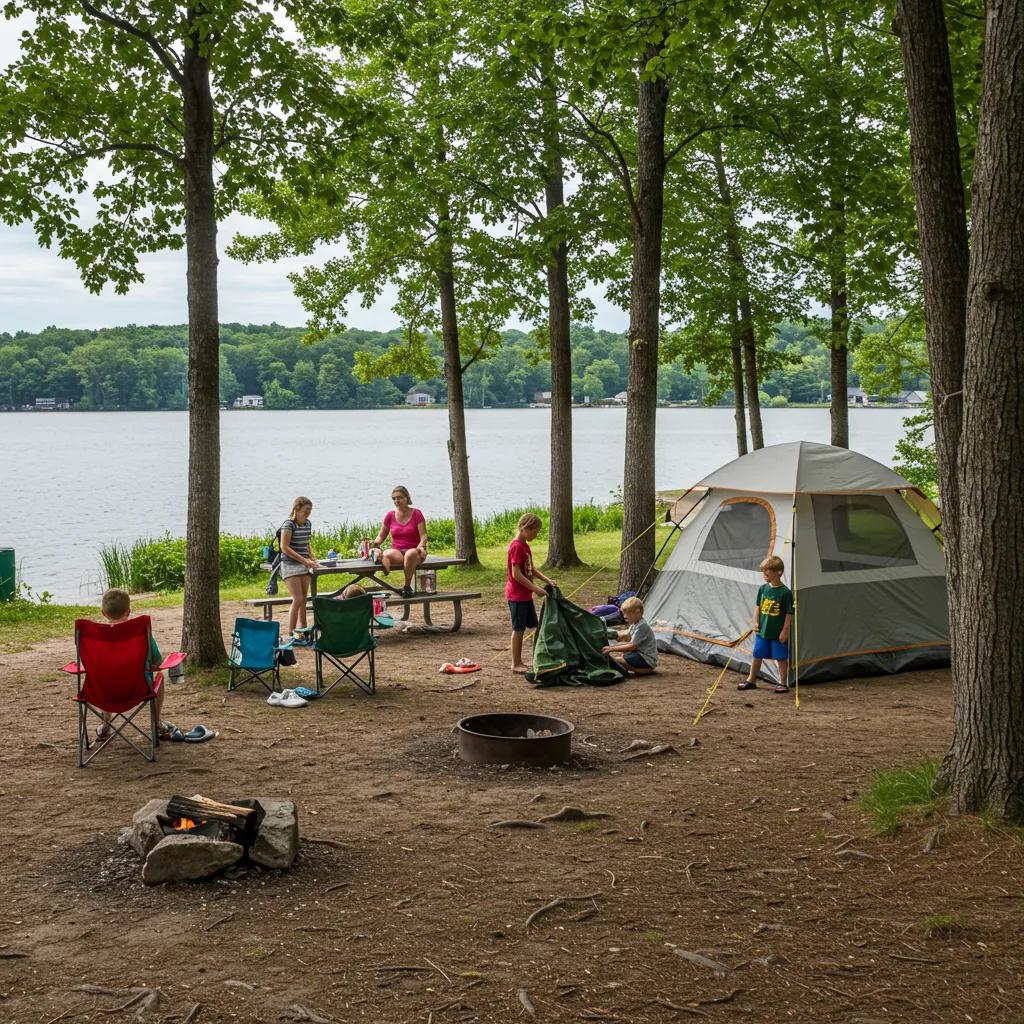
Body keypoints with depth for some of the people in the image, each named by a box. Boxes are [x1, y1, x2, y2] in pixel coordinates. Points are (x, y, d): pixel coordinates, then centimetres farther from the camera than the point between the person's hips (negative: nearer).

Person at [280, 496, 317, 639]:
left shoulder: (308, 524, 10)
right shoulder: (288, 524, -12)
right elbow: (284, 547, -18)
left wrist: (312, 557, 6)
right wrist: (303, 560, -22)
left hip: (304, 566, 7)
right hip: (290, 565, -7)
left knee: (304, 600, 10)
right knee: (298, 599, -13)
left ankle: (304, 630, 18)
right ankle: (290, 633, -8)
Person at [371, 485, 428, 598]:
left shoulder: (416, 514, 2)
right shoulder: (390, 515, 10)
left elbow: (423, 535, -4)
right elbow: (381, 536, 16)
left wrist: (421, 546, -25)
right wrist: (374, 544, -5)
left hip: (414, 551, -2)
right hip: (396, 551, 2)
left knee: (410, 554, -40)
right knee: (386, 554, -34)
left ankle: (407, 586, -27)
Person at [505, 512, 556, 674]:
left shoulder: (525, 546, 11)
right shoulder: (516, 547, -19)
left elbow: (531, 569, 16)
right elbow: (516, 574, -23)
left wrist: (547, 580, 2)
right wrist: (536, 589, -22)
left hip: (526, 595, 10)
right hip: (517, 595, -10)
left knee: (534, 626, 12)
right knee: (518, 629, -2)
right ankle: (516, 664, 6)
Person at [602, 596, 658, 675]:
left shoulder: (642, 626, -20)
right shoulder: (634, 625, 12)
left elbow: (632, 646, -22)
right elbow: (631, 643, 16)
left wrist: (613, 649, -19)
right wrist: (614, 646, 3)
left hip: (647, 659, -11)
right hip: (639, 653, 11)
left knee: (617, 660, -24)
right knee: (612, 655, 10)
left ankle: (646, 670, -17)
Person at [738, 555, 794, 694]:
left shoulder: (785, 592, -15)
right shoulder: (763, 588, 2)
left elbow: (789, 614, -12)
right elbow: (757, 606, 12)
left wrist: (785, 631, -13)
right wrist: (756, 622, 4)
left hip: (778, 634, -5)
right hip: (762, 631, 5)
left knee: (781, 658, 4)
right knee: (757, 656, 15)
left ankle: (782, 683, 17)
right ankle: (751, 680, 27)